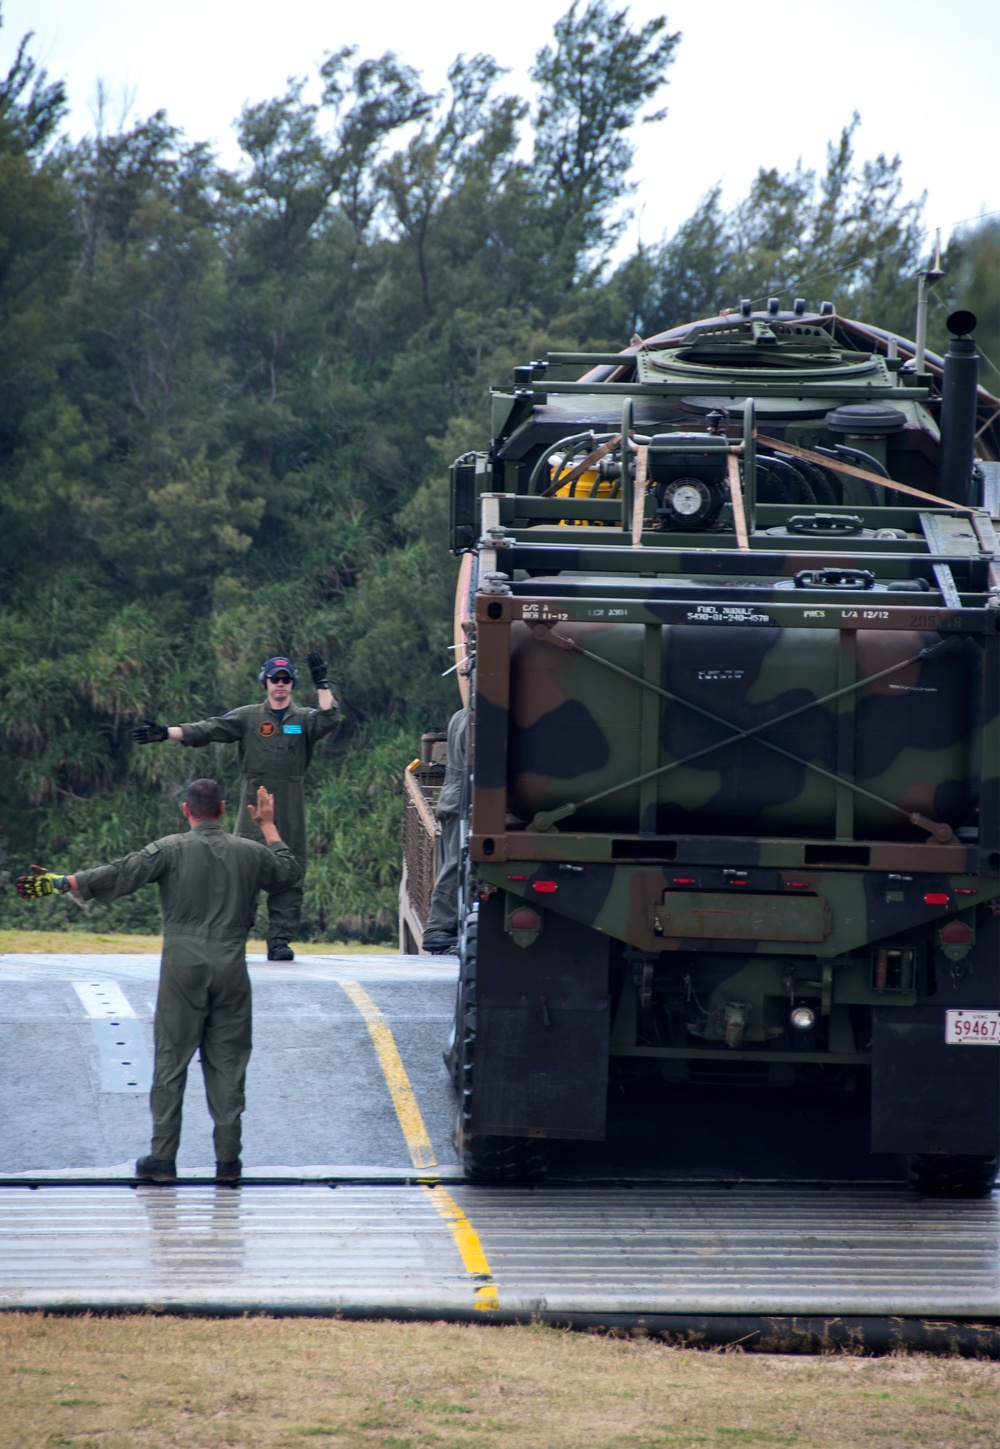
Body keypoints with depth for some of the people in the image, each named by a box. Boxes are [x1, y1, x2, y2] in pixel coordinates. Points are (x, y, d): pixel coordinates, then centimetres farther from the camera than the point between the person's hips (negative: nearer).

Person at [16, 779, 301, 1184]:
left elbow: (119, 875, -11)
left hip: (183, 968, -2)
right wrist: (268, 826, 37)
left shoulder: (172, 850, -5)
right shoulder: (249, 852, 6)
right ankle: (227, 1159, 5)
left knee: (171, 1060, 3)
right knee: (227, 1064, 6)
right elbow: (289, 871, 25)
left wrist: (61, 882, -7)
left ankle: (163, 1157, 1)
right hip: (231, 969, 2)